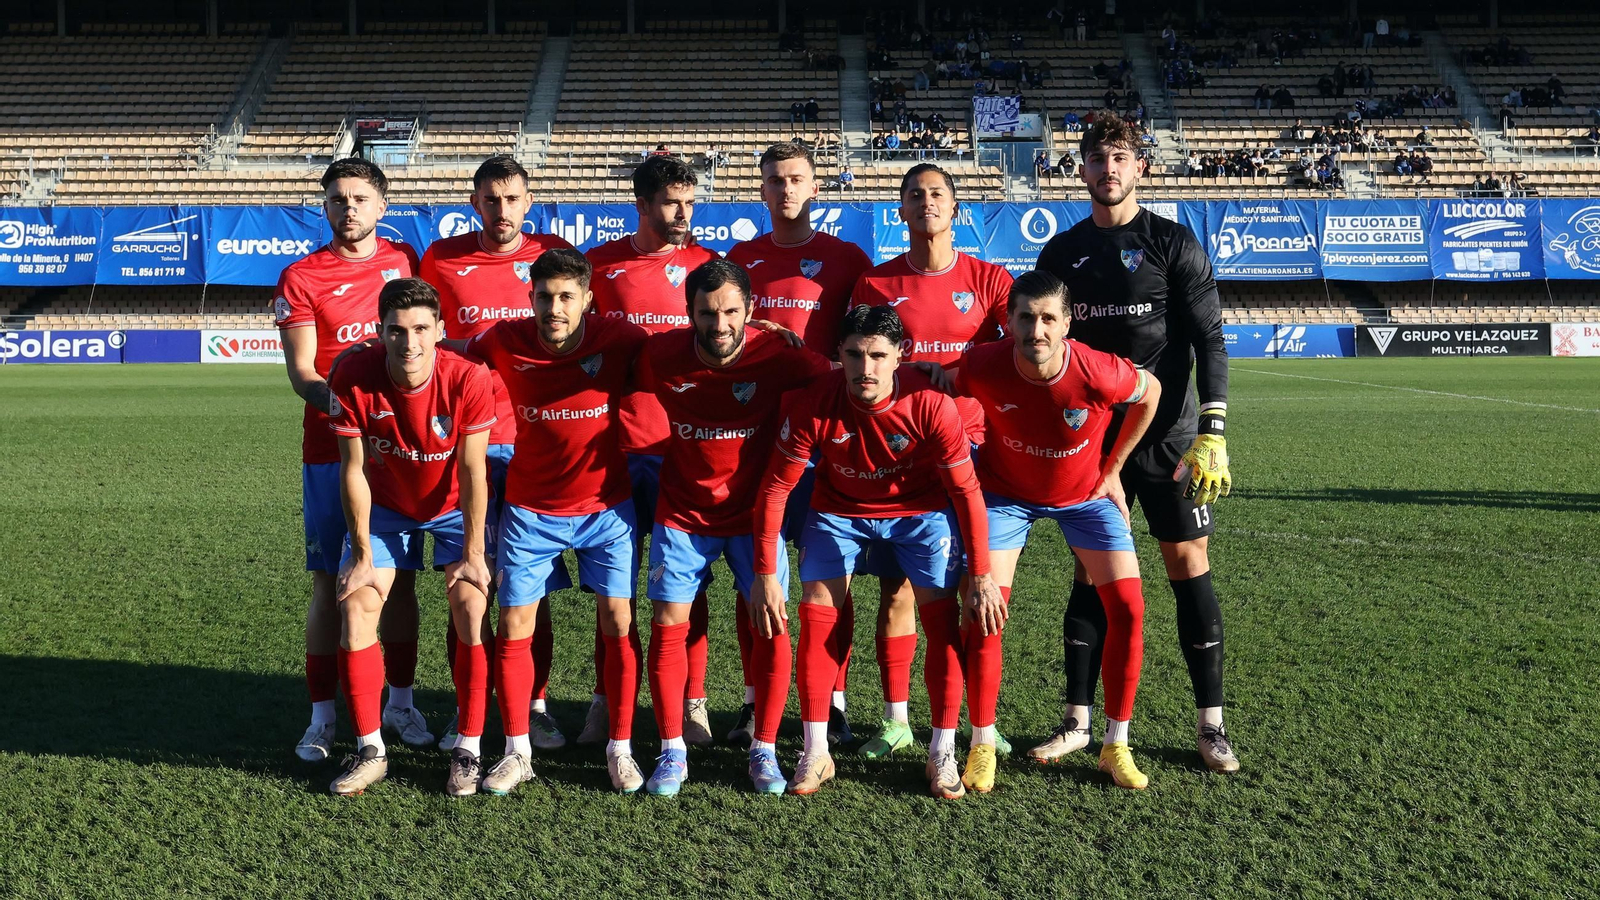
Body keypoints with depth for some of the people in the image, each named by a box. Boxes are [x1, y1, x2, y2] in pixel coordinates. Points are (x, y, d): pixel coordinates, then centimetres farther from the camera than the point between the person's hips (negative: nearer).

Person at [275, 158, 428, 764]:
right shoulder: (301, 278, 0)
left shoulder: (405, 261, 7)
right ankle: (322, 715, 10)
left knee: (400, 577, 8)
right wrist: (339, 400, -24)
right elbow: (300, 372, -5)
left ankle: (400, 703, 21)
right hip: (331, 449, -2)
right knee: (330, 582, 1)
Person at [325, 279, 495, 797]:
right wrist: (362, 553, -13)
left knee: (471, 606, -14)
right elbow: (354, 470, -15)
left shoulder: (468, 380, -29)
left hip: (455, 506, -1)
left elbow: (472, 471, -20)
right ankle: (370, 750, 4)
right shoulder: (354, 381, -25)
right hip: (385, 505, 2)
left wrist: (472, 554, -18)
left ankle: (468, 751, -2)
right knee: (355, 605, -9)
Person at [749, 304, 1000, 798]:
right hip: (839, 509, 1)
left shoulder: (930, 404, -29)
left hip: (921, 510, -1)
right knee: (817, 619, -8)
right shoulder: (813, 405, -27)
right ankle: (815, 754, 4)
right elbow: (775, 488, -17)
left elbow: (966, 490, -17)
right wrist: (765, 575, -17)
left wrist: (982, 575, -14)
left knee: (941, 619, -10)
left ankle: (943, 755, 3)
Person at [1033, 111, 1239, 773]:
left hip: (1167, 434, -3)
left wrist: (1213, 432, -14)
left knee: (1189, 566, -1)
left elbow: (1209, 340, -5)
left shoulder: (1173, 243, -1)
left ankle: (1210, 724, 8)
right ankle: (1077, 723, 11)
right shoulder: (1060, 254, 10)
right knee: (1092, 572, 4)